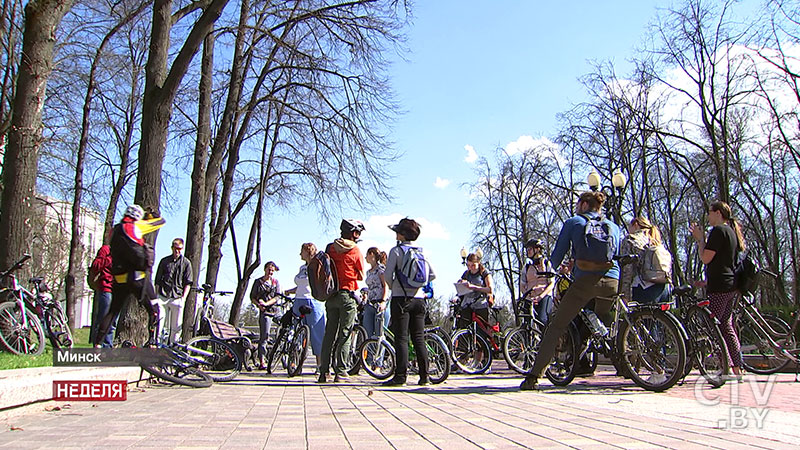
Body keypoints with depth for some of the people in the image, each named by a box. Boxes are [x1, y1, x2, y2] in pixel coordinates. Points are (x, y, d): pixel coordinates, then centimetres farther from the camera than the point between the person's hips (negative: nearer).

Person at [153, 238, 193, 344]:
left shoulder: (186, 263, 7)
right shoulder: (164, 261, 11)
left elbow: (188, 283, 6)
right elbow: (157, 281, 14)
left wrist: (183, 298, -5)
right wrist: (156, 296, 7)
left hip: (178, 298, -1)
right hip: (162, 296, 1)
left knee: (176, 326, 1)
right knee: (160, 322, -6)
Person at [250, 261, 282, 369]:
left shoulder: (276, 282, 13)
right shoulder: (258, 282, 11)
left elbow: (277, 297, 2)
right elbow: (252, 297, 9)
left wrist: (266, 303, -14)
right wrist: (258, 304, -10)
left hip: (273, 309, 2)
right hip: (264, 311, -2)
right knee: (264, 335, -12)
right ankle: (261, 361, -10)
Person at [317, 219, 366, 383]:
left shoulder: (330, 247, 7)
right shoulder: (355, 251, -6)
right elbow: (361, 276, 1)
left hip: (330, 295, 5)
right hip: (347, 295, -5)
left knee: (329, 333, 10)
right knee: (345, 334, 0)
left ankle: (323, 372, 11)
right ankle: (340, 372, 0)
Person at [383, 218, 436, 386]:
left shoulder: (396, 250, -5)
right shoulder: (421, 251, 10)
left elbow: (388, 274, -11)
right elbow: (432, 275, 9)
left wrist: (393, 287, 7)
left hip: (401, 298, -5)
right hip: (419, 298, 5)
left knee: (401, 338, -2)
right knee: (419, 338, 8)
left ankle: (401, 376, -3)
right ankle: (424, 377, 8)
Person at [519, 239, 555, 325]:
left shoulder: (547, 264, 9)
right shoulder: (526, 267, 17)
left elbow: (552, 284, 0)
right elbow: (522, 286, 11)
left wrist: (541, 296, -16)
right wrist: (529, 297, -9)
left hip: (545, 296, -3)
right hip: (531, 299, 3)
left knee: (542, 319, -27)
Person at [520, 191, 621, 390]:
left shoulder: (573, 223, 11)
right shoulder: (613, 226, 23)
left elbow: (556, 257, 9)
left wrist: (560, 267, 31)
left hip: (585, 279, -4)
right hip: (612, 281, 4)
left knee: (556, 326, -1)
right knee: (608, 326, 25)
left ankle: (534, 376, -6)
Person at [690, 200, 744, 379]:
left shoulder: (718, 230, -11)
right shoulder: (732, 231, 18)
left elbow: (706, 258, -14)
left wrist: (700, 239, -3)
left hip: (718, 286, -10)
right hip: (731, 285, 10)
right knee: (727, 326, 13)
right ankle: (737, 369, 16)